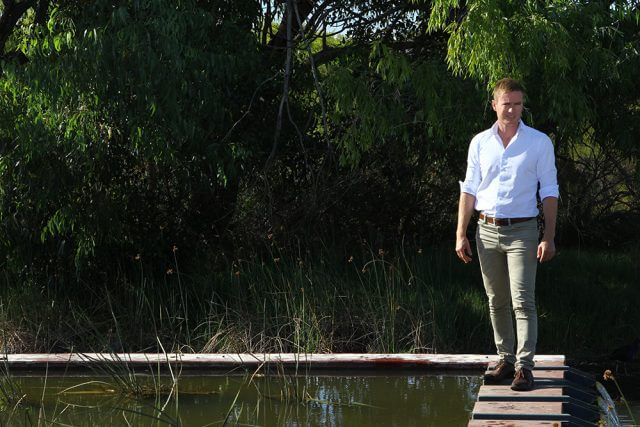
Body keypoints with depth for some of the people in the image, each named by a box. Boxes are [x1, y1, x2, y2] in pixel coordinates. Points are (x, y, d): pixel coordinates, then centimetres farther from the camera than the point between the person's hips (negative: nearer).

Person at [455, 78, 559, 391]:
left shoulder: (539, 143, 0)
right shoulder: (480, 143, 8)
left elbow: (549, 191, 0)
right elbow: (469, 189, 11)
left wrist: (549, 237, -6)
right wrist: (461, 234, 5)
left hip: (521, 231, -3)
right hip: (487, 231, 3)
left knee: (523, 301, -11)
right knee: (496, 303, 9)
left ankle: (524, 366, -11)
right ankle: (505, 360, 19)